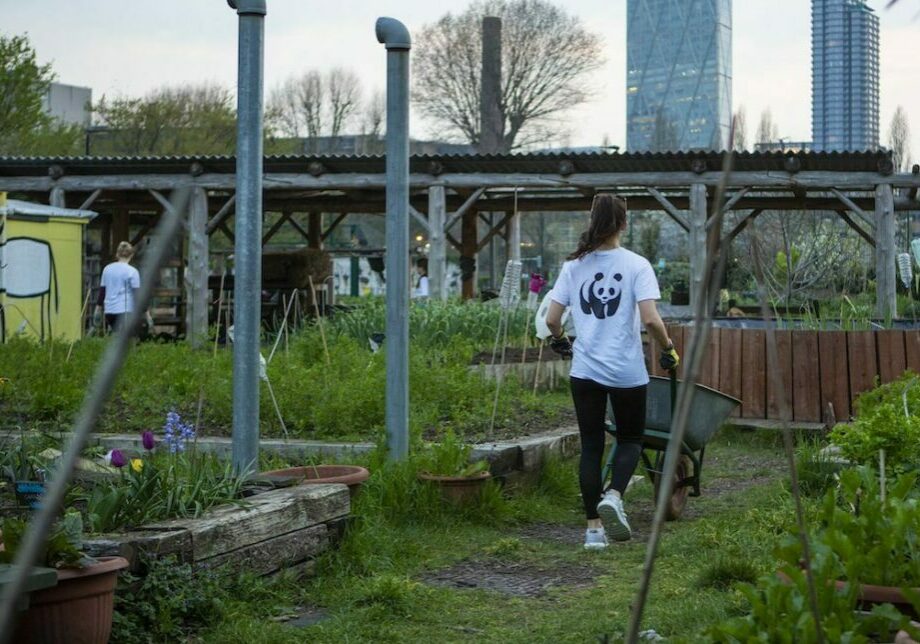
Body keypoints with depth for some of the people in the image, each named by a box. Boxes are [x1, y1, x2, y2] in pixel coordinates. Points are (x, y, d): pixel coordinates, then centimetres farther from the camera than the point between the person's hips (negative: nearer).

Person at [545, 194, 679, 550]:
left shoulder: (574, 266, 2)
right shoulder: (636, 265, -7)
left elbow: (551, 319, 1)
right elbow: (650, 319, -16)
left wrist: (559, 340, 22)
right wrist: (668, 348, 2)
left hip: (585, 370, 3)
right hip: (627, 371, -2)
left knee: (591, 446, 10)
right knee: (630, 439, 16)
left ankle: (594, 528, 8)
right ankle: (613, 496, -11)